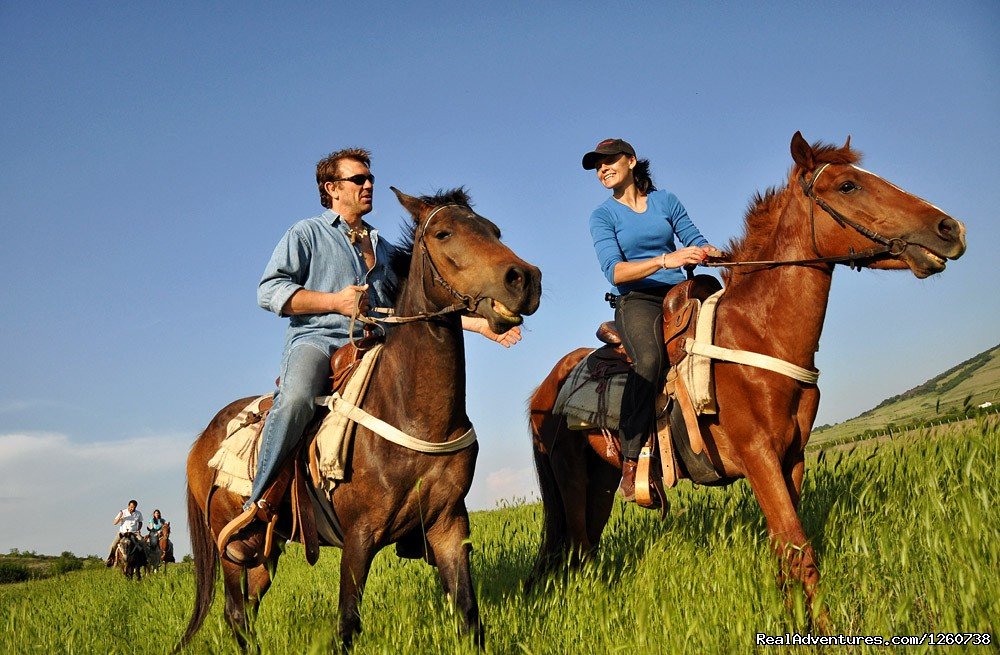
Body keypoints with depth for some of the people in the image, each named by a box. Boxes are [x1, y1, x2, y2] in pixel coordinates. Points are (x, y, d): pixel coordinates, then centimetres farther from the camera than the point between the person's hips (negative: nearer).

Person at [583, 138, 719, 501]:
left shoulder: (666, 200, 15)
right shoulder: (602, 216, 6)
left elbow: (696, 240, 14)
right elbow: (614, 272, -9)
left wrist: (707, 251, -11)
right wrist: (664, 260, -23)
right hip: (636, 301, -4)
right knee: (650, 359, -34)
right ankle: (630, 463, -33)